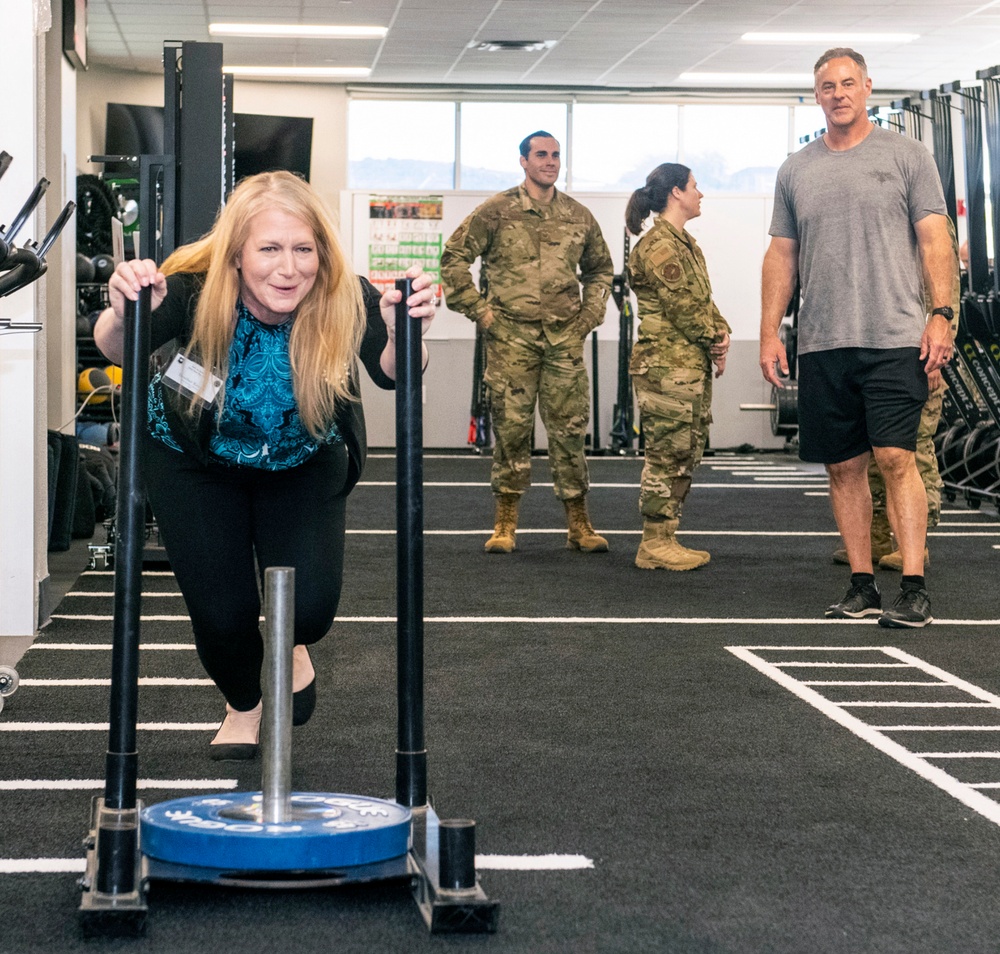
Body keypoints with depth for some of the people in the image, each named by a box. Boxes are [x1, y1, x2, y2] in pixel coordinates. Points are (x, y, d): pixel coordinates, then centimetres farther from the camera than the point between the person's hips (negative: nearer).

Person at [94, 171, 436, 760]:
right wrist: (122, 316, -63)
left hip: (302, 462, 1)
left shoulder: (344, 300, -32)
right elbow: (117, 350, -40)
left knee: (309, 606, -14)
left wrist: (404, 333, -62)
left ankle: (290, 645, 27)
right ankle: (244, 704, 33)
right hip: (196, 459, 0)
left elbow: (391, 373, -40)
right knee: (219, 611, -4)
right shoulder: (195, 292, -35)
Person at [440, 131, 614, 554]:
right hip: (511, 336, -2)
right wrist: (477, 308, -3)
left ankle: (578, 523, 10)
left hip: (565, 337, 2)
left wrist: (592, 312, 11)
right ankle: (505, 523, 9)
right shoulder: (495, 212, 1)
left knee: (569, 427, 3)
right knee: (511, 425, 1)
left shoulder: (579, 216, 11)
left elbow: (600, 268, 25)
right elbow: (454, 257, 2)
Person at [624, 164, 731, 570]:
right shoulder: (658, 245, -12)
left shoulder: (685, 243, 19)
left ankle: (665, 539, 16)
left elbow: (704, 300, 19)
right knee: (668, 453, -7)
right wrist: (714, 341, -6)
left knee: (685, 455, 11)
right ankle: (654, 544, -2)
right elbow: (682, 304, -15)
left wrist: (721, 333, 2)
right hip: (667, 364, -10)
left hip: (693, 365, 10)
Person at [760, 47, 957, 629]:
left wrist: (941, 314, -10)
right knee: (844, 466, 6)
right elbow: (782, 254, 16)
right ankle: (863, 586, 13)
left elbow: (935, 240, 0)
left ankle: (915, 588, -10)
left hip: (894, 337, -4)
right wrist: (770, 331, 8)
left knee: (896, 457, -11)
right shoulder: (797, 170, 14)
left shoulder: (906, 155, 4)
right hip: (822, 342, 4)